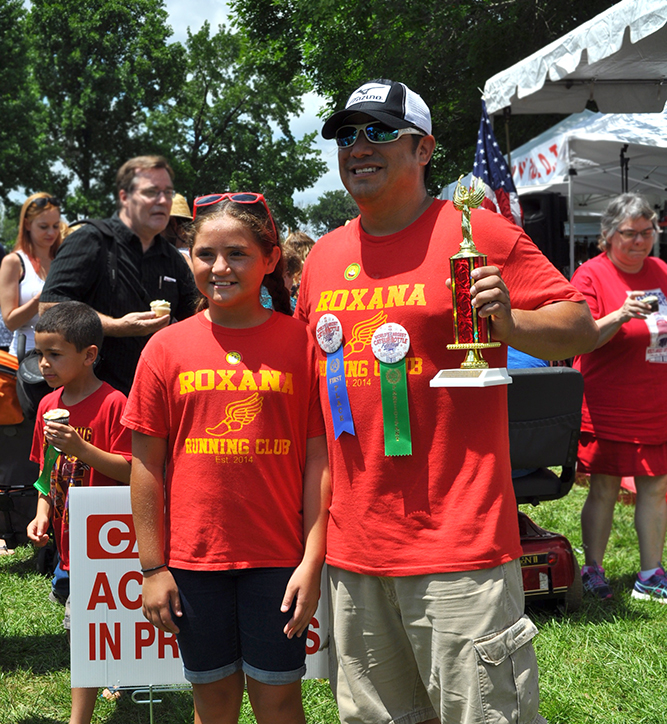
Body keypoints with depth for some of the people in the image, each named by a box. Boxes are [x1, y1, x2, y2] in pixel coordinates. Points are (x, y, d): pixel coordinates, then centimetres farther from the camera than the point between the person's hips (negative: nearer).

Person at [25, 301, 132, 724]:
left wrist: (80, 448, -28)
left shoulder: (113, 403, -16)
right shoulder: (49, 405, 7)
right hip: (68, 537, 7)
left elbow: (129, 471, -17)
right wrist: (42, 514, 2)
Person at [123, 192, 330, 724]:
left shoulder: (301, 342, -3)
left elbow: (320, 458, -3)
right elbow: (147, 465, 3)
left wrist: (313, 560, -7)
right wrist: (153, 567, 1)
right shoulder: (167, 348, 0)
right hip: (194, 559, 1)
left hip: (278, 559, -1)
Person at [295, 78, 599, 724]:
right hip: (352, 544, 6)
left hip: (456, 545, -5)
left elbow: (581, 328, -5)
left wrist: (510, 322, -24)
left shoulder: (477, 233, -5)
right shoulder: (323, 256, 12)